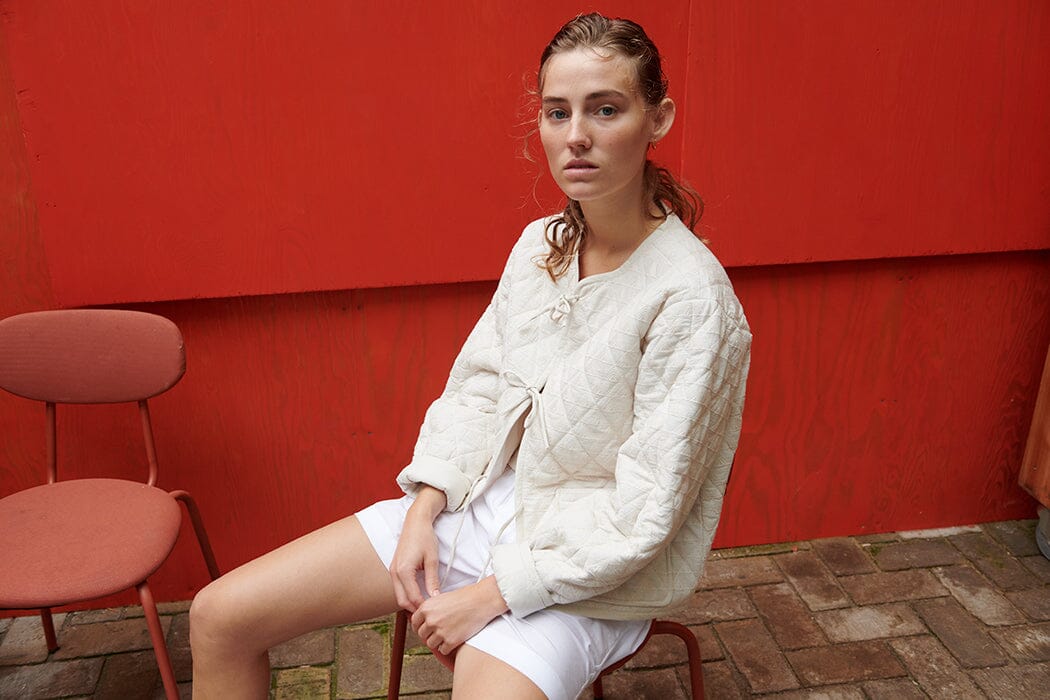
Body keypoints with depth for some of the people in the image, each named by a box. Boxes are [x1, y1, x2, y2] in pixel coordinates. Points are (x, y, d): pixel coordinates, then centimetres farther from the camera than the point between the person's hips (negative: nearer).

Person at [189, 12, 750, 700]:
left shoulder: (690, 294, -20)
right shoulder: (539, 244, 0)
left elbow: (644, 512, -19)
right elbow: (476, 387, 5)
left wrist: (488, 596, -17)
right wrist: (423, 511, -8)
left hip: (590, 577, -5)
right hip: (484, 502, 5)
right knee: (220, 616, 0)